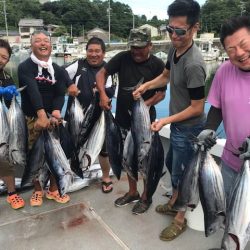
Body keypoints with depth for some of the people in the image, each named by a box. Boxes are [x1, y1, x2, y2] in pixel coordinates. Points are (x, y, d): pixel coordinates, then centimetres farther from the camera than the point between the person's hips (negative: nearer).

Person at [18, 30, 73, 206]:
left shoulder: (58, 70, 9)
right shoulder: (25, 67, -4)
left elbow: (60, 93, -3)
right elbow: (33, 91, -21)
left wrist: (56, 110, -24)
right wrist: (41, 113, -36)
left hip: (52, 117, 3)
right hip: (32, 118, -3)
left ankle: (53, 189, 23)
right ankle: (38, 190, 21)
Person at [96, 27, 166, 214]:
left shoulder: (157, 64, -8)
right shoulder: (122, 58, -4)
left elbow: (162, 93, -5)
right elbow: (101, 74, -1)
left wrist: (147, 104, -23)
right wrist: (103, 94, -19)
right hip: (123, 118, 4)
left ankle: (146, 197, 26)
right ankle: (132, 192, 36)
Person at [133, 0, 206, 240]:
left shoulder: (193, 64, -31)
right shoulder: (175, 48, -5)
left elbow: (197, 108, -24)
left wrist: (165, 121, -21)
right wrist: (145, 85, 0)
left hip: (189, 128, -9)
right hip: (178, 124, 9)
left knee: (181, 172, 7)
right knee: (171, 164, 24)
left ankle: (180, 220, 30)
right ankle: (173, 202, 48)